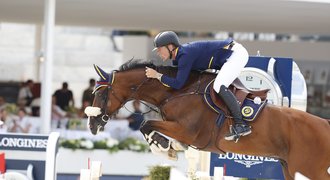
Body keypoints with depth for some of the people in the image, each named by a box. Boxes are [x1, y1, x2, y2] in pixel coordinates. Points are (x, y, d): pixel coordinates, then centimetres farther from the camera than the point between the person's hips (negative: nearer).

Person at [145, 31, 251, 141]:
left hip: (236, 53, -10)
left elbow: (178, 84, -26)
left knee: (219, 87, -23)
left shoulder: (185, 55, -23)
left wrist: (157, 75, -19)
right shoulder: (177, 55, 6)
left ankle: (240, 125, -24)